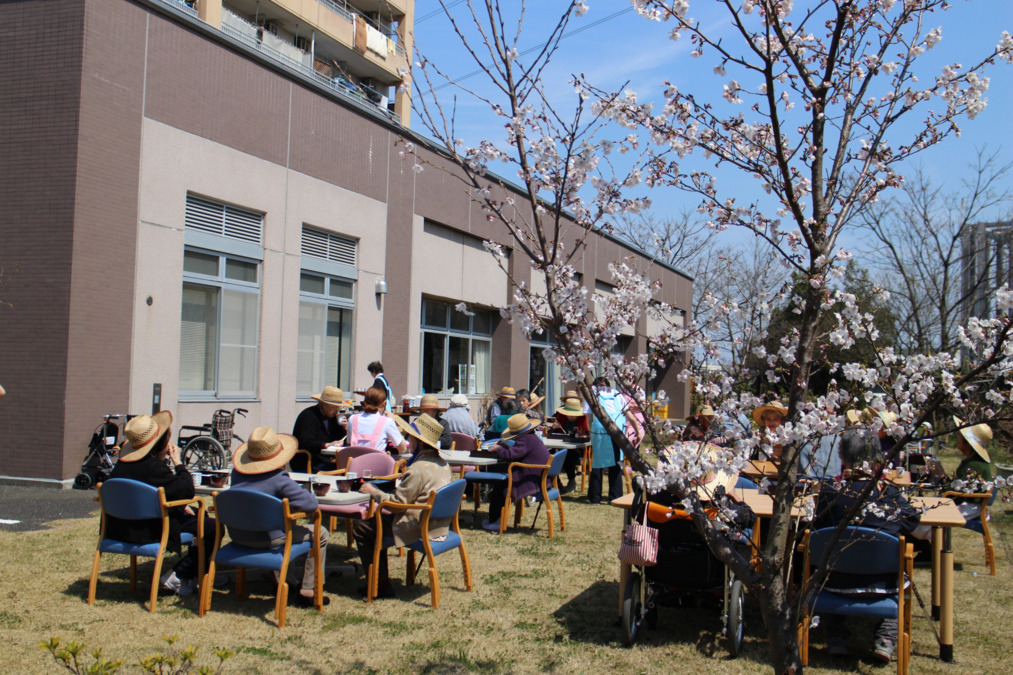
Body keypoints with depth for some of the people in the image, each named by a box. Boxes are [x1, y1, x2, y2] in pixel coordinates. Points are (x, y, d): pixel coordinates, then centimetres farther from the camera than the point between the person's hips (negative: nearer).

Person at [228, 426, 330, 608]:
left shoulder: (237, 472, 1)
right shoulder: (280, 480, -19)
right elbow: (312, 504, -20)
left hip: (237, 537, 7)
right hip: (266, 539, -7)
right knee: (319, 534, 8)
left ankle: (291, 580, 45)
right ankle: (307, 591, 9)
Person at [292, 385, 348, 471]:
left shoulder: (331, 416, 15)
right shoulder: (308, 415, -10)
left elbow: (337, 441, 19)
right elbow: (306, 442, -23)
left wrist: (343, 428, 1)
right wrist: (326, 444, -33)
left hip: (326, 460, 8)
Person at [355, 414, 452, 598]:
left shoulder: (417, 469, -22)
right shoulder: (442, 463, 6)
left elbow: (397, 503, -17)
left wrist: (374, 492, -3)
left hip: (420, 529, -10)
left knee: (361, 527, 0)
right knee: (378, 519, 25)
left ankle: (380, 584, 5)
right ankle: (382, 579, 27)